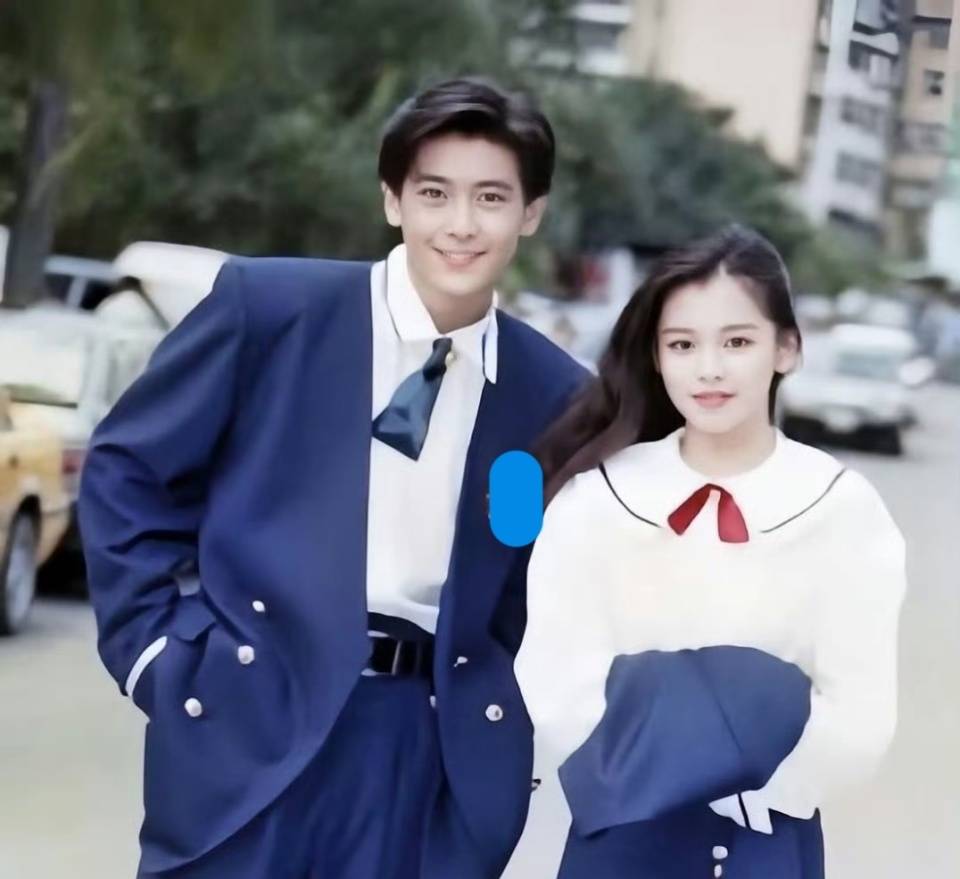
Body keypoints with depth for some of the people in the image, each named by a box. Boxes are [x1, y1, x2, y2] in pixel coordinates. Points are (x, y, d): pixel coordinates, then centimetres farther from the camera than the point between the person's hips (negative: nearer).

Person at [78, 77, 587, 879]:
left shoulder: (552, 393, 7)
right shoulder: (270, 303, 0)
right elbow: (125, 469, 5)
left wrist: (500, 713, 4)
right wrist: (156, 646, -2)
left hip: (432, 743, 2)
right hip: (248, 713, -2)